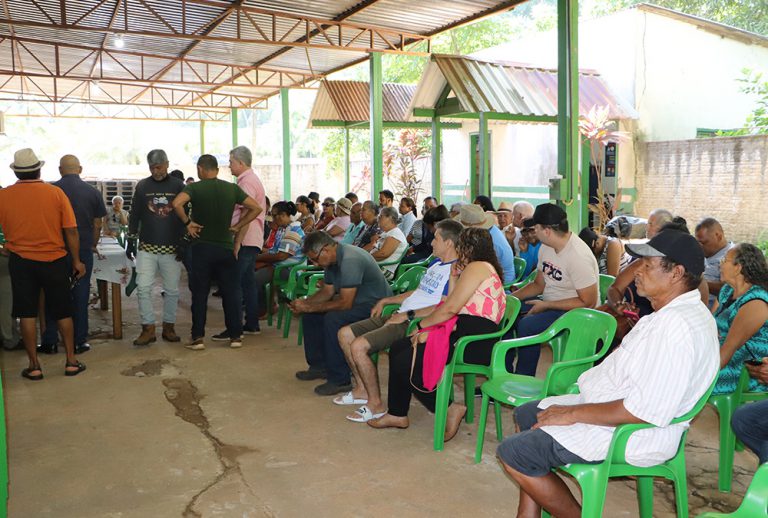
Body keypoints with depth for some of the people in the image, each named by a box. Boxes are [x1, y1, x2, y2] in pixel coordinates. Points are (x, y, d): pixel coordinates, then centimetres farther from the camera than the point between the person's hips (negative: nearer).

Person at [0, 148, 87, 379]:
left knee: (27, 314, 9)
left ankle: (34, 366, 14)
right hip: (54, 260, 0)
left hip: (21, 262, 1)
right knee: (63, 312, 11)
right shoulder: (56, 193, -10)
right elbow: (71, 231, -9)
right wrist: (77, 261, 0)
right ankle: (71, 361, 16)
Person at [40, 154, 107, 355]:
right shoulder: (93, 192, -1)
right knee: (80, 295, 6)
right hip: (83, 250, 0)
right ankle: (79, 341, 9)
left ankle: (49, 341, 15)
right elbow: (97, 225, 3)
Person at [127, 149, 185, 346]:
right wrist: (130, 241, 8)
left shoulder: (178, 186, 2)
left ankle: (169, 327, 17)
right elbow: (134, 215, 11)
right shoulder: (142, 186, 6)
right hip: (147, 247, 1)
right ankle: (148, 328, 2)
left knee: (172, 289, 5)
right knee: (143, 288, -6)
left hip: (172, 247, -1)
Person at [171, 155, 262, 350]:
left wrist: (187, 222, -8)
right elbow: (256, 208, 0)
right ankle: (235, 336, 12)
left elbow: (176, 203, -22)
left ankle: (198, 337, 7)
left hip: (202, 248, -1)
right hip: (226, 247, 2)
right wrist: (238, 226, 3)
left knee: (200, 294, 6)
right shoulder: (232, 188, 2)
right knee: (231, 293, 8)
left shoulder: (194, 188, -5)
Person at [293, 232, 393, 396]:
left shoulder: (350, 260, -27)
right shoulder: (333, 259, 4)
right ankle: (319, 366, 19)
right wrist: (304, 303, -4)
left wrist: (310, 307, -22)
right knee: (311, 315, 7)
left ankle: (340, 380, -20)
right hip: (355, 301, 11)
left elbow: (345, 303, -28)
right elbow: (327, 292, 13)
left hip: (375, 305, -10)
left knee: (333, 319, -31)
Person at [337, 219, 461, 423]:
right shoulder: (435, 263, 19)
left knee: (358, 346, -24)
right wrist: (385, 301, 22)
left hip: (414, 323, -10)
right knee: (345, 334, 7)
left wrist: (408, 314, -18)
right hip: (400, 316, 10)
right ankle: (362, 389, 16)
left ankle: (376, 404, -7)